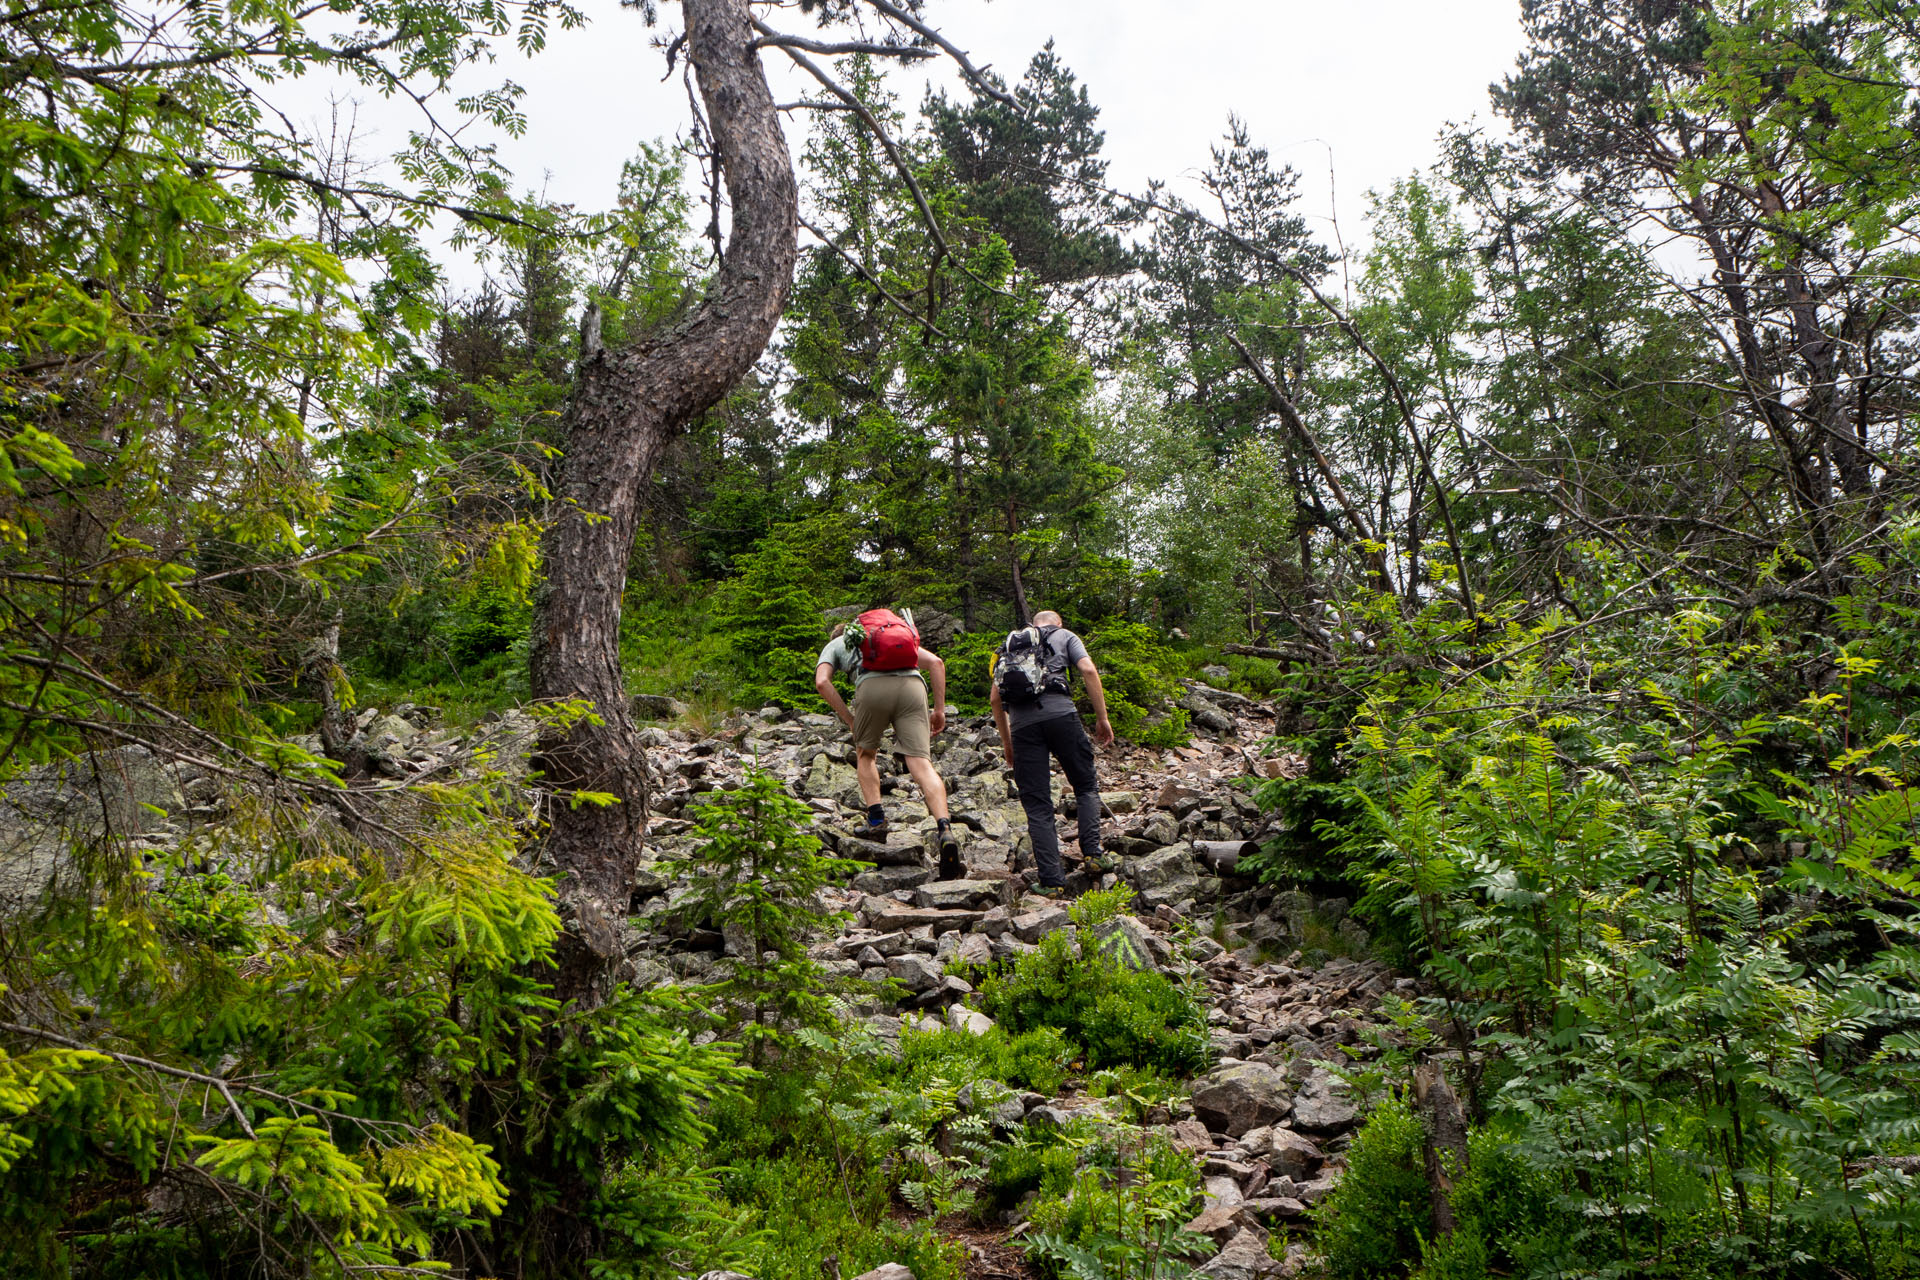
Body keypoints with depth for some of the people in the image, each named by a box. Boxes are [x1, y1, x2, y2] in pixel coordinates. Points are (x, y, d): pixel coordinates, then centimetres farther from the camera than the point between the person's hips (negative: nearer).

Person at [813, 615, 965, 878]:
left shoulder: (835, 644, 32)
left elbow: (822, 682, 11)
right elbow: (936, 662, 25)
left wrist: (849, 719, 15)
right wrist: (940, 709, 21)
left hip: (873, 686, -2)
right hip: (912, 685, 2)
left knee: (865, 753, 24)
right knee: (921, 763, -8)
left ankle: (876, 821, 13)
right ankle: (945, 831, -26)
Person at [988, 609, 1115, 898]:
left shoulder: (1008, 646, 30)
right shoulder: (1064, 636, 21)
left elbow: (995, 698, 22)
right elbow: (1089, 671, 3)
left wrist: (1007, 743, 28)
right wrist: (1102, 718, 6)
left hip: (1021, 723, 2)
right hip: (1059, 713, -2)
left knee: (1037, 806, 4)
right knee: (1086, 786, 17)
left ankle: (1052, 881, -1)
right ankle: (1092, 853, 1)